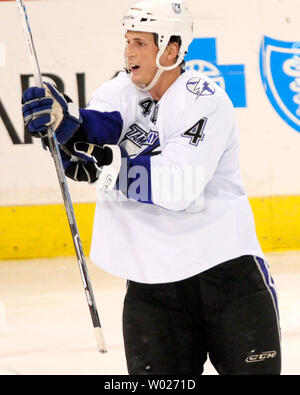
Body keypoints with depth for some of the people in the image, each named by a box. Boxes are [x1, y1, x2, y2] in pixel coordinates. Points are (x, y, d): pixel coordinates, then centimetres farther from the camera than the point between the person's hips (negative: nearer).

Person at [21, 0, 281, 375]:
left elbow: (177, 187, -25)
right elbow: (96, 130, -16)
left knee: (254, 367, 2)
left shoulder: (207, 102, -13)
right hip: (152, 275, 4)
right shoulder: (122, 91, 4)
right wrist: (65, 119, -38)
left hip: (224, 263, -4)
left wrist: (105, 163, -31)